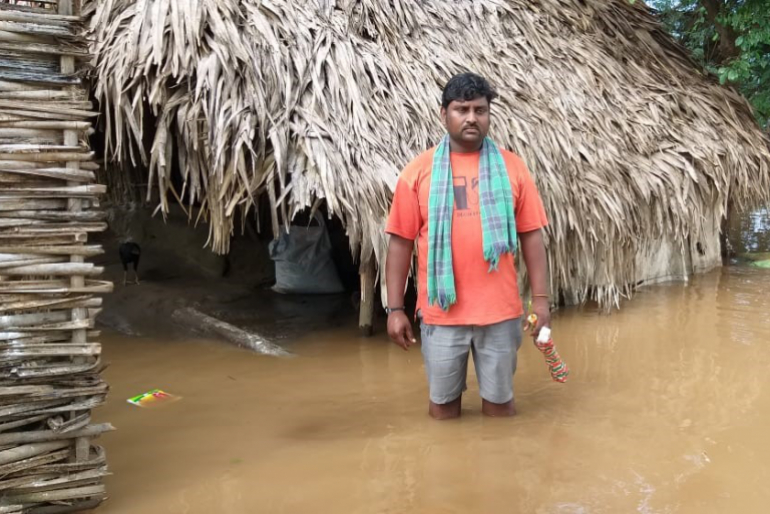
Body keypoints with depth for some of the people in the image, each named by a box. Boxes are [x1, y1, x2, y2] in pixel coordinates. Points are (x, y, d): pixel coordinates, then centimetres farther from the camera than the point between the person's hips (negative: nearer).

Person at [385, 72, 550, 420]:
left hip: (500, 310, 1)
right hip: (440, 311, 0)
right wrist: (395, 308, -2)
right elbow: (400, 242, 0)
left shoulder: (511, 167, 2)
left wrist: (540, 298, 0)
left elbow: (531, 235, 4)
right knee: (443, 403, 13)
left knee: (499, 401, 14)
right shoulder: (419, 171, -1)